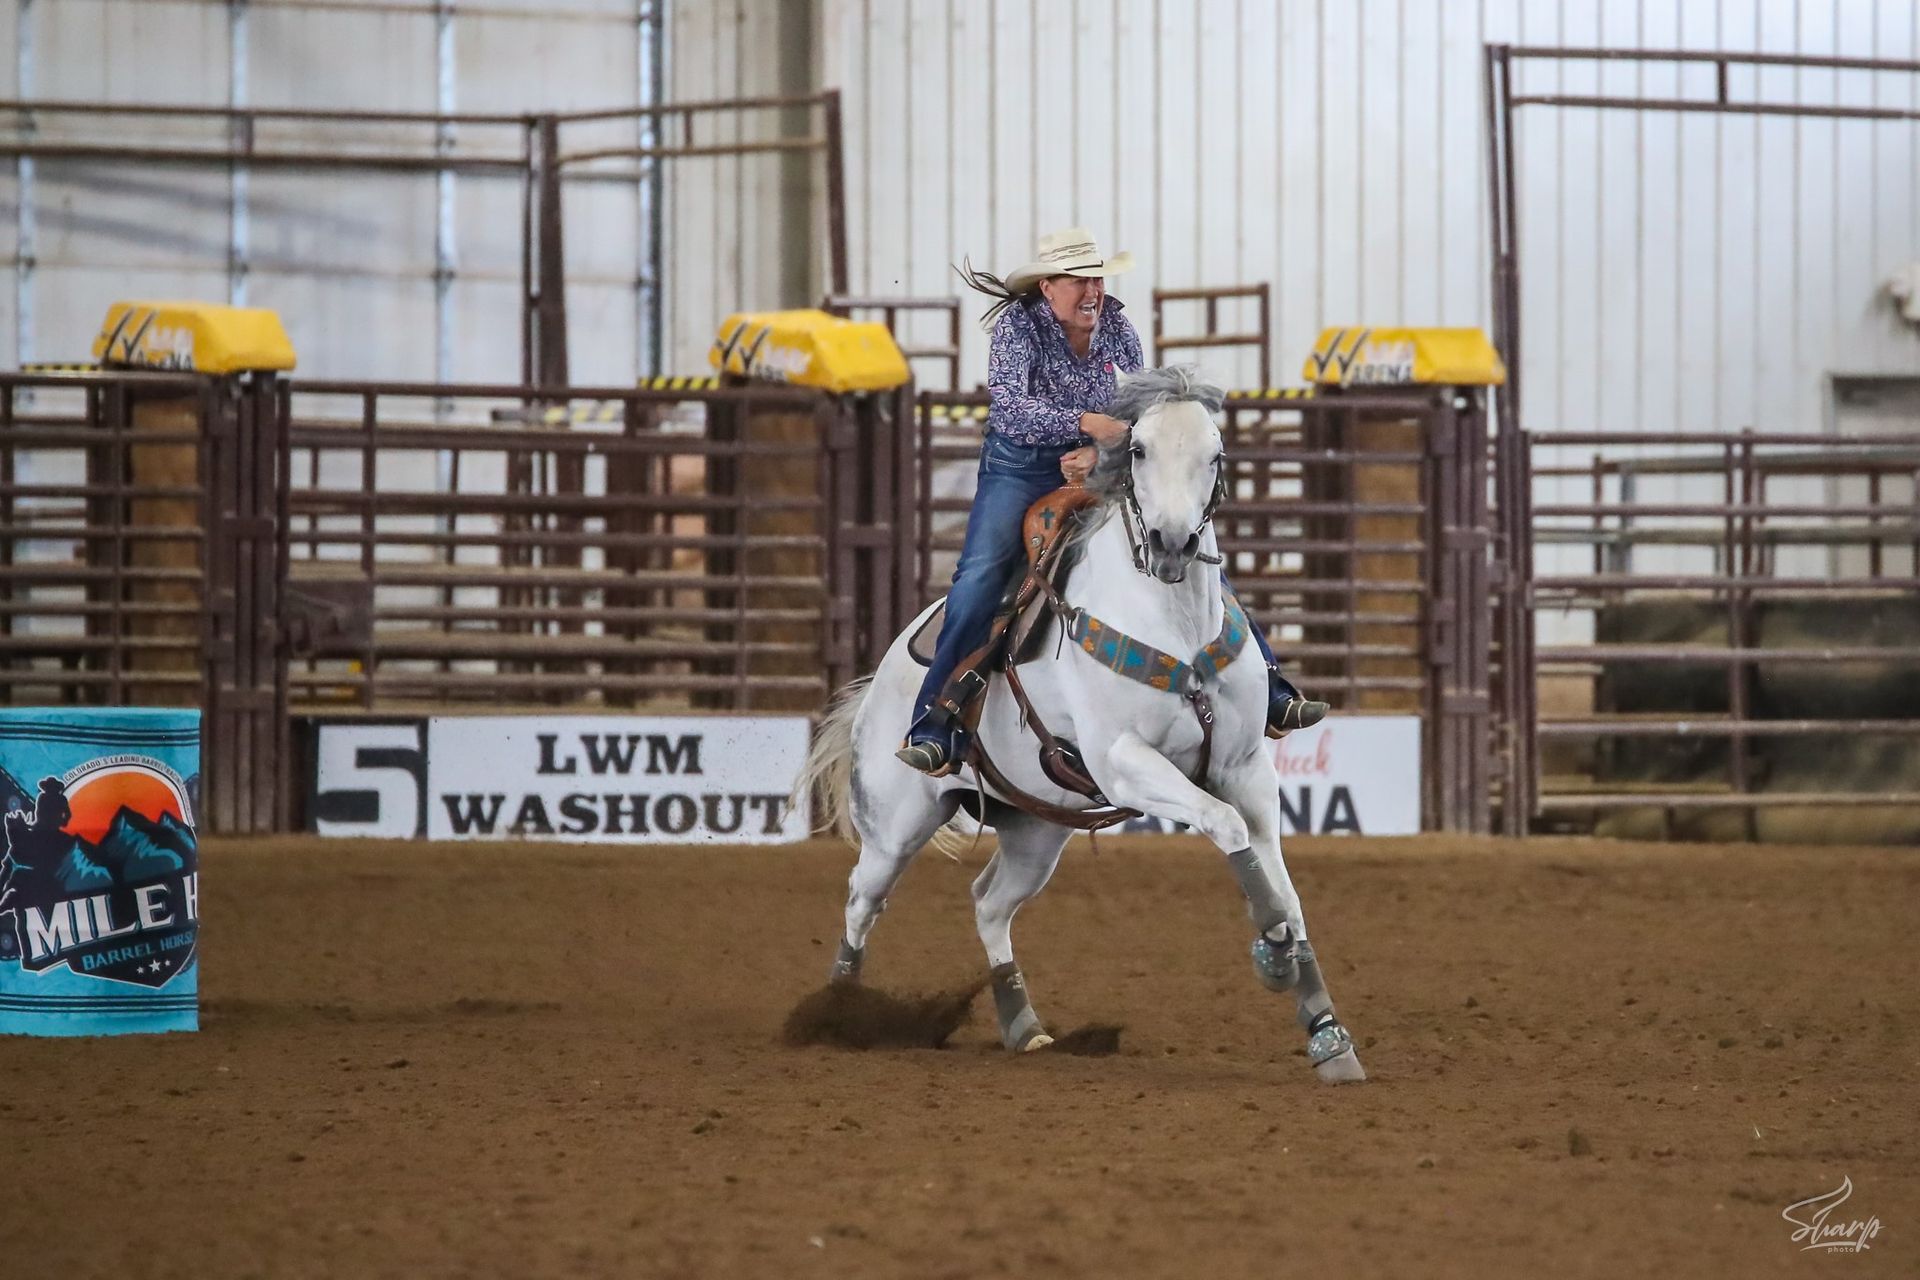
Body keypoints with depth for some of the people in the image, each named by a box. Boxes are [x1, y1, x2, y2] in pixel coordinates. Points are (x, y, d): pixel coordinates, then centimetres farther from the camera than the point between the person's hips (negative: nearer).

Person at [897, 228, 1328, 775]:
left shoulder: (1117, 330, 1)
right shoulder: (1017, 326, -11)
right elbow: (1010, 407, -26)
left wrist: (1099, 452, -21)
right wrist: (1086, 423, -39)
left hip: (1102, 469, 4)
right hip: (1021, 468, -4)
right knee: (979, 577, -25)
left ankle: (1265, 689, 2)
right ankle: (935, 726, -25)